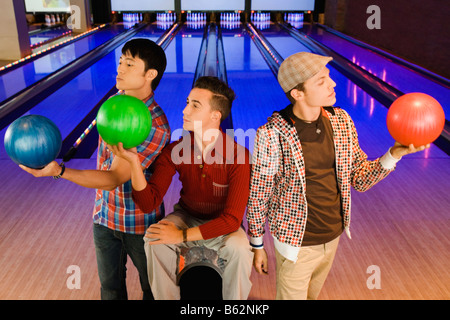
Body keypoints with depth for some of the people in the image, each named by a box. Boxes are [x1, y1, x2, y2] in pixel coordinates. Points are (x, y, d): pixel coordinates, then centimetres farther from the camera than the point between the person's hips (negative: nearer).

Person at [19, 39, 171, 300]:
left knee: (151, 286, 19)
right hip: (105, 216, 6)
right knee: (110, 287, 23)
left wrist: (58, 171, -43)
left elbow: (114, 178, -31)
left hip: (140, 223, -6)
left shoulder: (156, 127, -27)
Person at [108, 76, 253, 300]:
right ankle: (167, 298, 0)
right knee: (154, 239, -25)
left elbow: (232, 219, -26)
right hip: (187, 216, 3)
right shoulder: (175, 151, -14)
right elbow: (148, 203, -20)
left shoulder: (238, 156, -25)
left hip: (221, 226, -2)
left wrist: (182, 236, -28)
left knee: (239, 248, -32)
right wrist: (133, 160, -34)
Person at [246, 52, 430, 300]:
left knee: (313, 294, 28)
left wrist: (394, 154, -17)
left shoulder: (341, 121, -8)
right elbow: (258, 195, -13)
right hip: (296, 244, -5)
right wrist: (257, 246, -4)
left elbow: (360, 180, -1)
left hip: (333, 237, 5)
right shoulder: (272, 134, -24)